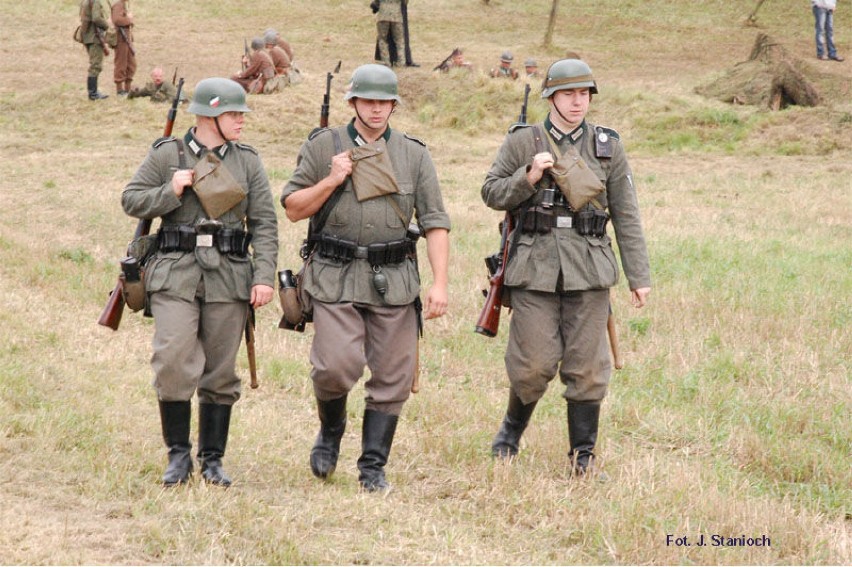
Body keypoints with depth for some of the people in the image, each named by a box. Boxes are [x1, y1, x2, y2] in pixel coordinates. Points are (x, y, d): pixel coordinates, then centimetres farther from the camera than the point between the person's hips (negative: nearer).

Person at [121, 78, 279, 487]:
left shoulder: (248, 162, 10)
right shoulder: (166, 155, 5)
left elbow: (264, 224, 7)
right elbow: (131, 200, 7)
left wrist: (264, 277, -3)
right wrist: (171, 192, -10)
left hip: (230, 279, 2)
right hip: (176, 274, -2)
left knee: (220, 373, 5)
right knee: (173, 363, -12)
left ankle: (212, 460, 15)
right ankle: (178, 455, 2)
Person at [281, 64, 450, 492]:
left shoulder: (414, 155, 8)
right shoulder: (323, 147, 6)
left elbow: (435, 223, 5)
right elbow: (293, 208, 7)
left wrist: (440, 283, -6)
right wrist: (331, 181, -9)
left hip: (394, 280, 2)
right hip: (336, 277, -2)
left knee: (392, 377, 0)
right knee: (337, 367, -14)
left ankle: (373, 468, 11)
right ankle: (330, 433, 17)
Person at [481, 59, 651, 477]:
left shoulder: (608, 147, 8)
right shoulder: (521, 142, 4)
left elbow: (627, 217, 9)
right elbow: (491, 193, 5)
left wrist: (639, 276, 6)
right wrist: (528, 178, -12)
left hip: (588, 269, 1)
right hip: (535, 266, -1)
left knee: (586, 367, 1)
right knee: (534, 364, -2)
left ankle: (583, 456, 10)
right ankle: (511, 430, 25)